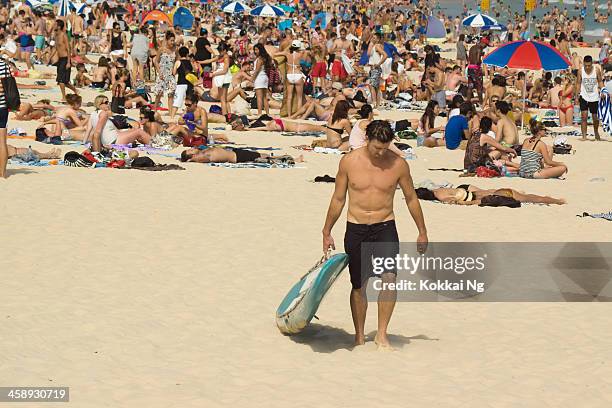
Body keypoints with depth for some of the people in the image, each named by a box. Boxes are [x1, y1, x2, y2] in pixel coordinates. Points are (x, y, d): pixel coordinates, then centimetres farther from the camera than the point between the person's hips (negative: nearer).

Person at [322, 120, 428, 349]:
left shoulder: (398, 164, -4)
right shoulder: (349, 162, -4)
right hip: (356, 229, 0)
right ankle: (359, 336, 20)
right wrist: (327, 232, 10)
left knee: (389, 277, -18)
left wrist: (422, 232, 14)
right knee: (359, 286, 4)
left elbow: (411, 198, 9)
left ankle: (382, 334, -8)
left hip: (385, 227, 0)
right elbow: (338, 199, 7)